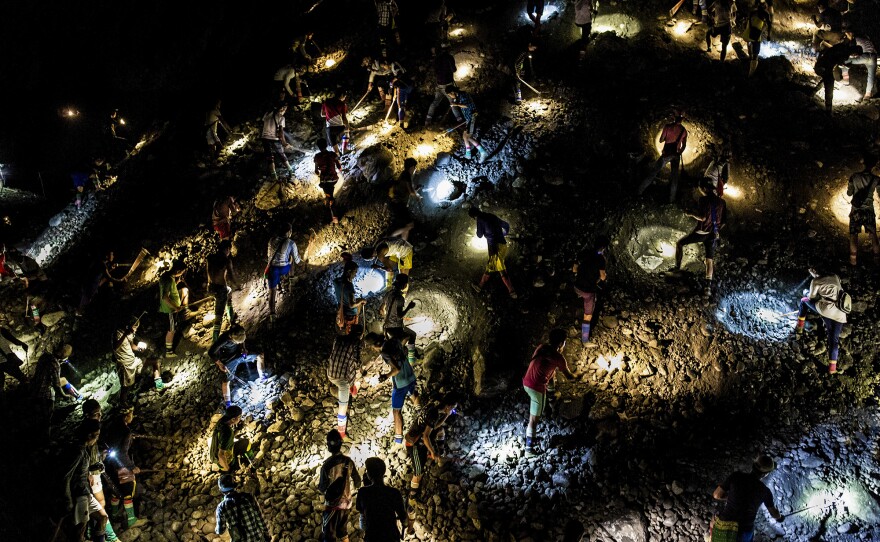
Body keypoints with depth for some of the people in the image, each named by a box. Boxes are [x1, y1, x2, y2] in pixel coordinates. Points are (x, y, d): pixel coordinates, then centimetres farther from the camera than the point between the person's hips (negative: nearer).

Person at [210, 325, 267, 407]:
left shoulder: (239, 334, -23)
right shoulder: (223, 340, -38)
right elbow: (211, 353, -25)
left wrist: (243, 348, -11)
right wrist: (219, 364, -27)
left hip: (239, 353, 5)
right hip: (229, 360, -5)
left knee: (260, 356, 5)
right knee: (226, 381, -6)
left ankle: (262, 377, 23)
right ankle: (228, 404, 11)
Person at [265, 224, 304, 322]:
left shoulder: (272, 240, -4)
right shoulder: (291, 243, -14)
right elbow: (297, 260, -5)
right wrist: (301, 261, 20)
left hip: (272, 269, 1)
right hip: (284, 269, -1)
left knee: (272, 292, 12)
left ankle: (272, 315, 8)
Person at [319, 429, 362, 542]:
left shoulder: (328, 464, -19)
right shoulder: (348, 461, -4)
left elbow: (322, 488, -15)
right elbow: (358, 482, 5)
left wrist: (318, 484, 6)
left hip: (332, 505, -5)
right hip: (346, 504, 5)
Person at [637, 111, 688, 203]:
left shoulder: (668, 126, -8)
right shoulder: (684, 130, 1)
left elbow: (661, 140, -4)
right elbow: (684, 146, 7)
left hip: (666, 153, -2)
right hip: (676, 155, 2)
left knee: (653, 172, 4)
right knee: (674, 177, 8)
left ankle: (639, 191, 4)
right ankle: (672, 199, 6)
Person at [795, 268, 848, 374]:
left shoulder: (815, 281, 8)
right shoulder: (835, 278, 19)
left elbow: (811, 297, 15)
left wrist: (806, 293, 38)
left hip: (827, 309, -4)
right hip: (840, 314, 4)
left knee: (804, 301, 23)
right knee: (834, 340, 14)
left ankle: (799, 327, 26)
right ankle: (832, 367, 12)